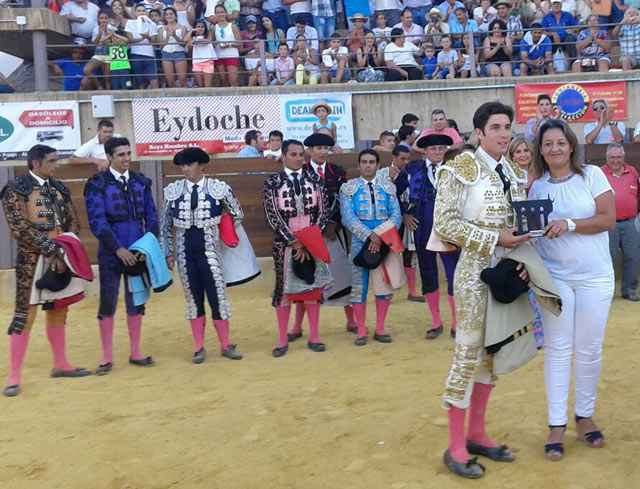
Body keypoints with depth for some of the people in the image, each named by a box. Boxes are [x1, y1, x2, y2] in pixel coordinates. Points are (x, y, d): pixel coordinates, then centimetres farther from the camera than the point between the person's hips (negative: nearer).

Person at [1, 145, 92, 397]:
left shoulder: (59, 189, 11)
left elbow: (73, 220, 11)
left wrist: (66, 249, -7)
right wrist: (52, 250, -20)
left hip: (60, 259, 6)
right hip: (31, 261, -6)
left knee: (58, 312, 14)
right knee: (24, 315, -5)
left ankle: (60, 364, 26)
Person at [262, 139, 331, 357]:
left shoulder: (315, 180, 3)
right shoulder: (272, 183, -5)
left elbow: (324, 212, -1)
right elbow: (272, 217, -10)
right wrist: (295, 242, -16)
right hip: (285, 243, -2)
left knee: (313, 286, 7)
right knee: (283, 287, 4)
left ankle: (313, 337, 19)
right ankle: (283, 340, 15)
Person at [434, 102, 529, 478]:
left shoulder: (515, 173, 11)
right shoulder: (461, 169, -9)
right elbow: (444, 224, -15)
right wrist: (495, 239, -19)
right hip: (475, 272, -7)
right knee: (468, 355, -3)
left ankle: (477, 433, 25)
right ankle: (456, 447, 9)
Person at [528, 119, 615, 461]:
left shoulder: (592, 175, -1)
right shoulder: (538, 187, 5)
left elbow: (609, 219, -8)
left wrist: (569, 224, -21)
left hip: (595, 276, -1)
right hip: (554, 276, 1)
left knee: (589, 349, 7)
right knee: (557, 349, 1)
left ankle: (585, 416, 24)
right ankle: (557, 424, 10)